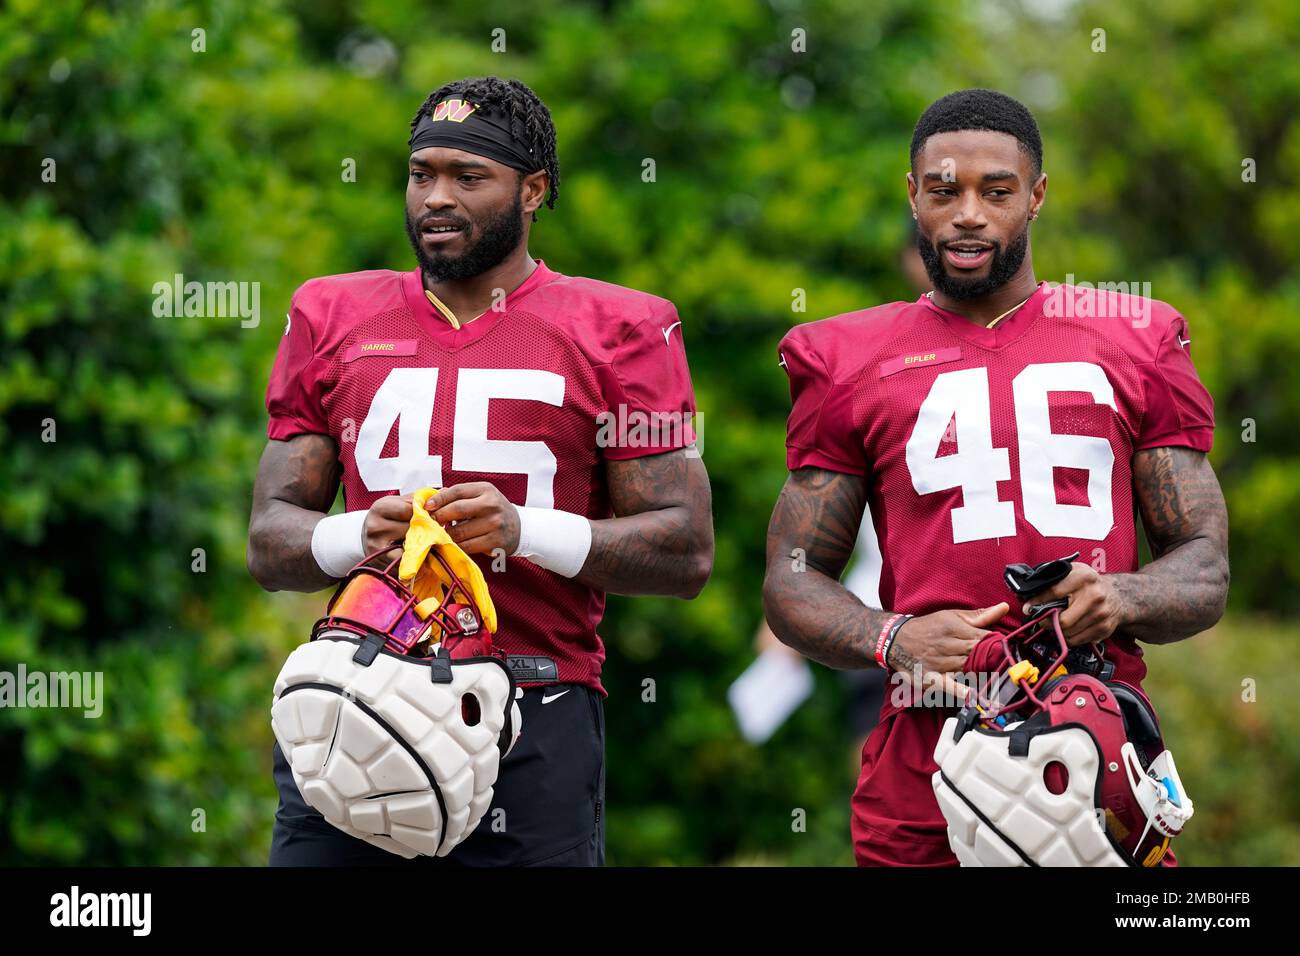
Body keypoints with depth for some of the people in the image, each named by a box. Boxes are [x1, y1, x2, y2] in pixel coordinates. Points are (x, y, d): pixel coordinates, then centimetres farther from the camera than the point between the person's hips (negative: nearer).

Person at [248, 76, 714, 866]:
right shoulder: (333, 321, 14)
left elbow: (687, 552, 1)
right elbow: (269, 542, 13)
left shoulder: (614, 333, 5)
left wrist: (527, 531, -14)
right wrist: (356, 538, -10)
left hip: (535, 733, -2)